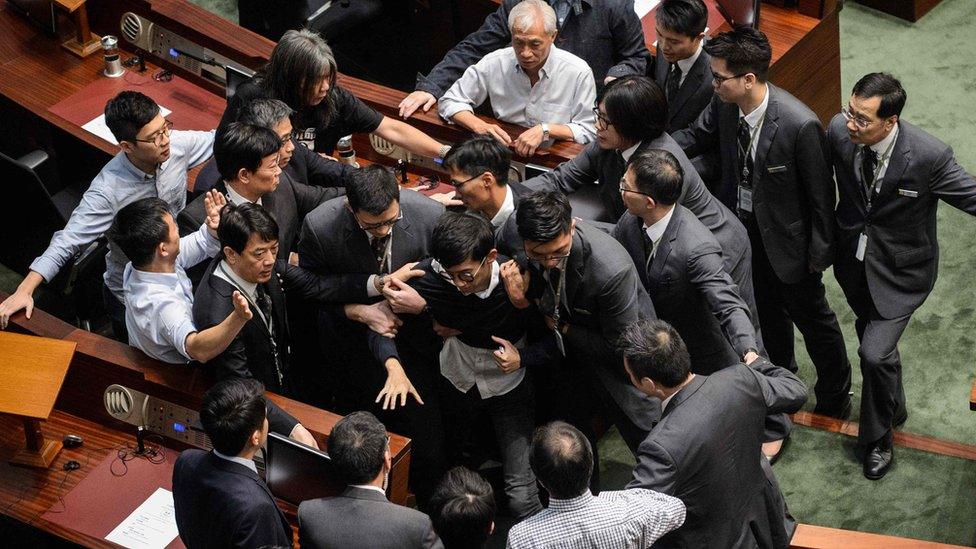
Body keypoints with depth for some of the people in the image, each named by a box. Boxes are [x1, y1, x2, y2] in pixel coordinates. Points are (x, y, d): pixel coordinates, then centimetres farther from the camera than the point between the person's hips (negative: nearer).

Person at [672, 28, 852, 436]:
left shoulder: (800, 125, -35)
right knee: (768, 310, 29)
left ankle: (834, 394, 41)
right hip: (744, 229, 6)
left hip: (787, 238, -6)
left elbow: (820, 192, -22)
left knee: (811, 317, 17)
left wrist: (819, 250, -12)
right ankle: (781, 372, 56)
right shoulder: (724, 105, -18)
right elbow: (698, 136, 4)